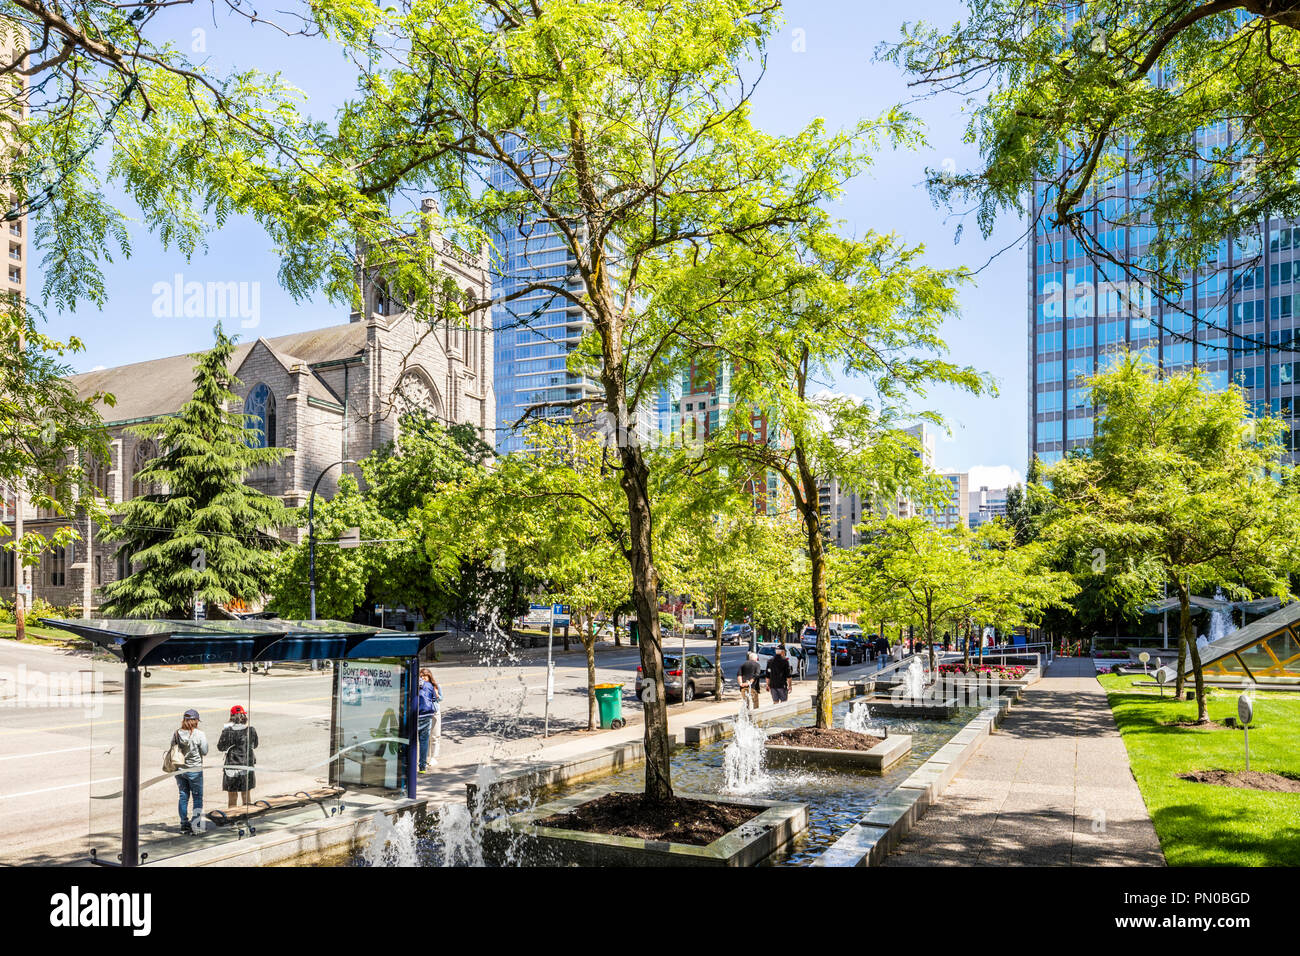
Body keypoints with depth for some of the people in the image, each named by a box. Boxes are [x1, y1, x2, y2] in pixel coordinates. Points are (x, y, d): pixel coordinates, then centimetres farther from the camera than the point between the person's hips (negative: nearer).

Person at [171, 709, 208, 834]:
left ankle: (184, 824, 19)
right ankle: (196, 825, 5)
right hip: (194, 770, -4)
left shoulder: (176, 734, -4)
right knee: (197, 798, 6)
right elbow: (204, 752, -10)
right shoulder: (199, 734, -16)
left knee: (183, 796, 14)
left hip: (179, 769, 4)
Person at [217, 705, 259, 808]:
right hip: (248, 765, 2)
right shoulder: (251, 729, -5)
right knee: (247, 794, 15)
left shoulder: (227, 730, -12)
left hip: (232, 766, -2)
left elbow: (220, 747, -2)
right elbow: (255, 745, 8)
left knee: (232, 795, 11)